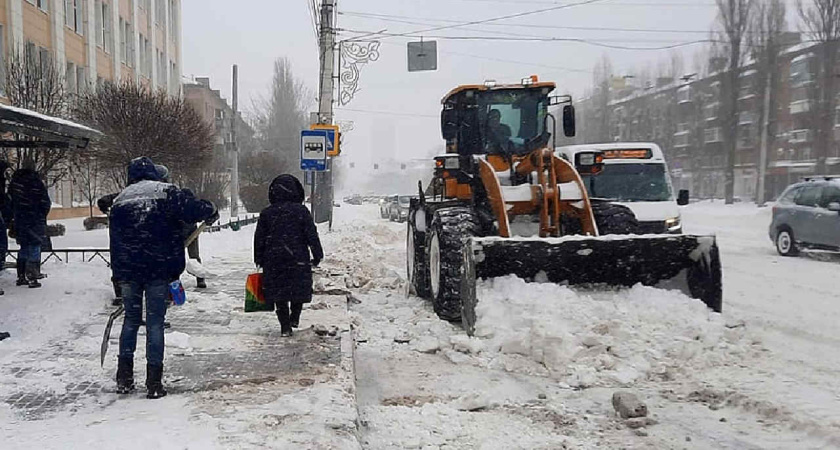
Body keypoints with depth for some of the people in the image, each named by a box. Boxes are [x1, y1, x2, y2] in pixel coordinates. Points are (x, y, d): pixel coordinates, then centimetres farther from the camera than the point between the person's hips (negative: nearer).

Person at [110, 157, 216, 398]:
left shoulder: (120, 200, 12)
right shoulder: (167, 192, -2)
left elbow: (115, 240, 13)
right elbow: (192, 209, -13)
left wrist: (119, 273, 18)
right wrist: (210, 208, 10)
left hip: (127, 270, 4)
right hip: (159, 269, -4)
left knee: (131, 319, 17)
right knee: (155, 322, 2)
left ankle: (124, 378, 19)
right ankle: (154, 382, 3)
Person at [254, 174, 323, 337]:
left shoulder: (266, 213, 2)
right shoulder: (302, 211, -5)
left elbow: (259, 238, 6)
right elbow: (312, 235, -5)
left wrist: (259, 260, 14)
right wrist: (317, 255, 4)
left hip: (274, 260, 2)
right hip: (298, 260, -2)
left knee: (279, 293, 8)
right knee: (300, 289, 17)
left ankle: (285, 326, 7)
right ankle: (294, 318, 13)